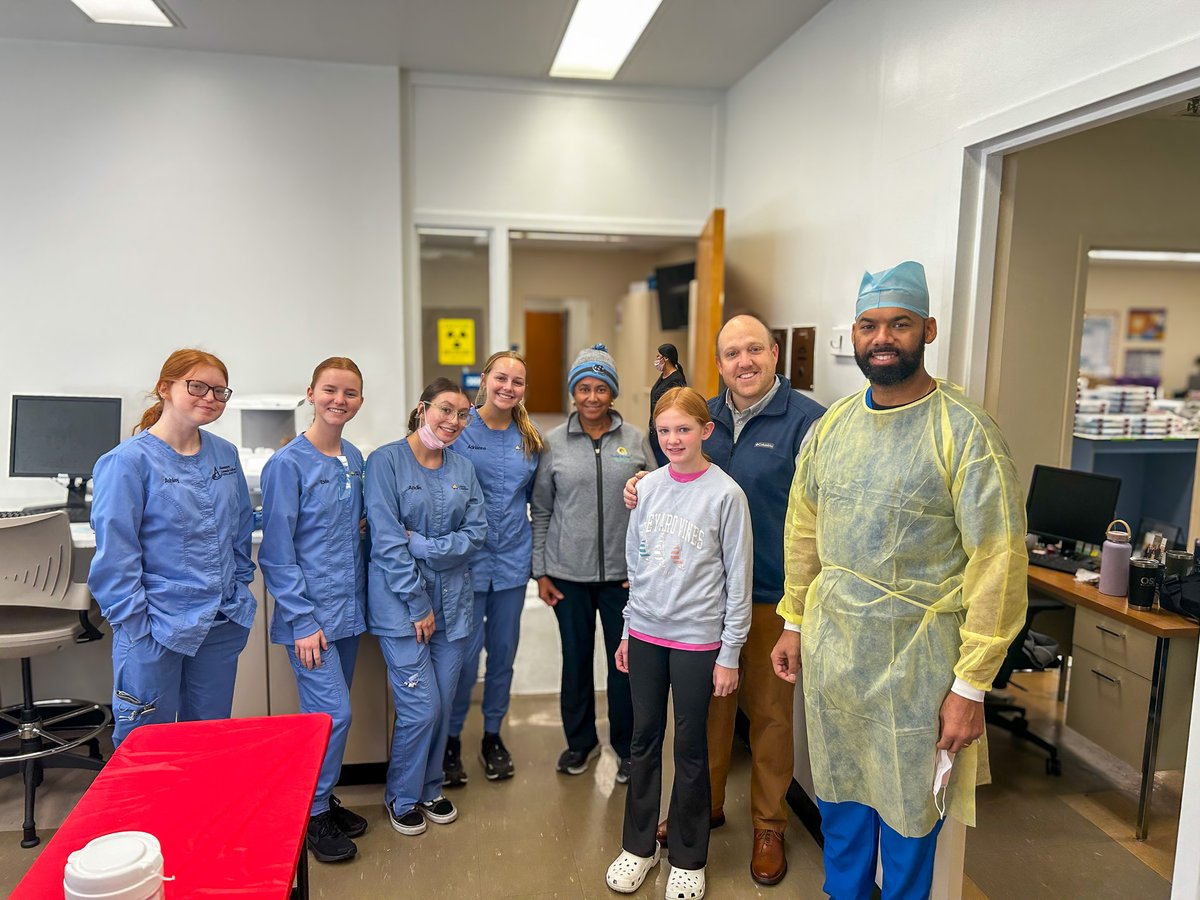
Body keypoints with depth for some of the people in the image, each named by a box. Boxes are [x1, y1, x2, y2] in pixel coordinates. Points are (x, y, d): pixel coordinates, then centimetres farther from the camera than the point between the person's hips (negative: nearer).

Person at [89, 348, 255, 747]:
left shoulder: (225, 454, 5)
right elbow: (115, 554, -13)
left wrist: (240, 590, 10)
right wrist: (135, 626, -14)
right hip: (156, 627, -5)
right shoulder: (129, 460, -11)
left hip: (222, 624, 5)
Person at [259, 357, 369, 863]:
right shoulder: (288, 464, -13)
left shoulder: (355, 460, 7)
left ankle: (323, 799, 32)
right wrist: (302, 621, -16)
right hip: (311, 614, -6)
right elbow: (276, 552, -13)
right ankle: (313, 813, 15)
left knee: (329, 712, 15)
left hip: (349, 609, 6)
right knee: (333, 713, -6)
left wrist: (362, 527, -1)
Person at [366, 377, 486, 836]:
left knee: (444, 704, 11)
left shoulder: (463, 468, 8)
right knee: (421, 706, -4)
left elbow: (476, 532, 1)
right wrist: (418, 604, -13)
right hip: (400, 603, -5)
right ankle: (402, 797, 21)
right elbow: (386, 540, -13)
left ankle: (430, 787, 33)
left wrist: (424, 545, -15)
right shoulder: (386, 461, -8)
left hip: (453, 601, 5)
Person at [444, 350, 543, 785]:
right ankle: (450, 739, 22)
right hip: (467, 557, -4)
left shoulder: (529, 439, 7)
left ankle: (493, 734, 31)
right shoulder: (459, 429, -6)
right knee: (466, 655, 0)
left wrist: (541, 553, 11)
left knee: (503, 651, 13)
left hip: (512, 559, 4)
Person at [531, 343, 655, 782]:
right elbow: (541, 511, 3)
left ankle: (627, 747, 29)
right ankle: (580, 740, 35)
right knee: (575, 659, 14)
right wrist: (541, 571, 1)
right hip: (568, 573, 1)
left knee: (624, 662, 8)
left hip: (623, 573, 0)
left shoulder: (636, 441, -1)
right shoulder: (554, 443, -1)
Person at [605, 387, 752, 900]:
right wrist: (628, 631, 12)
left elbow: (738, 581, -8)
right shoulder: (648, 487, 3)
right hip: (646, 634, 4)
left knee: (690, 749, 9)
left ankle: (687, 858, 28)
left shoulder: (725, 494, -10)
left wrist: (729, 654, -8)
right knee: (644, 741, 14)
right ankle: (638, 846, 32)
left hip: (697, 639, -4)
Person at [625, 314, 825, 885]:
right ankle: (705, 804, 38)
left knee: (769, 711, 11)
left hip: (772, 596, -4)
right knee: (710, 701, 18)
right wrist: (643, 490, -4)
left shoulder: (806, 420, -11)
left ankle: (769, 825, 31)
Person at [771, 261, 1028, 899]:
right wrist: (794, 621, 12)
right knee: (839, 798, 20)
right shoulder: (832, 423, 3)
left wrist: (971, 686, -14)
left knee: (907, 810, 14)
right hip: (829, 649, 5)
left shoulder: (964, 432, -14)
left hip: (915, 661, -4)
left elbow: (998, 563, -15)